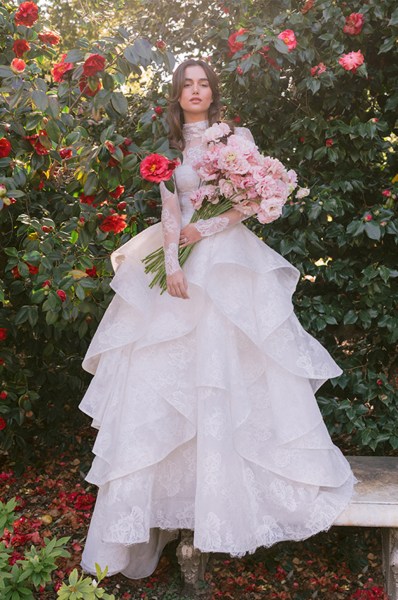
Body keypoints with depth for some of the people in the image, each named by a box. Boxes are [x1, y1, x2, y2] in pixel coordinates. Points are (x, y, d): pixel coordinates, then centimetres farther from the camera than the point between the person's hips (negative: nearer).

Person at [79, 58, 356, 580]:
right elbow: (168, 209, 2)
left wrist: (204, 229, -8)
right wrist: (172, 267, -10)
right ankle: (174, 489, 6)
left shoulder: (237, 136, 9)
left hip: (231, 259, -1)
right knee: (170, 368, -3)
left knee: (236, 362, -3)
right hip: (183, 260, 2)